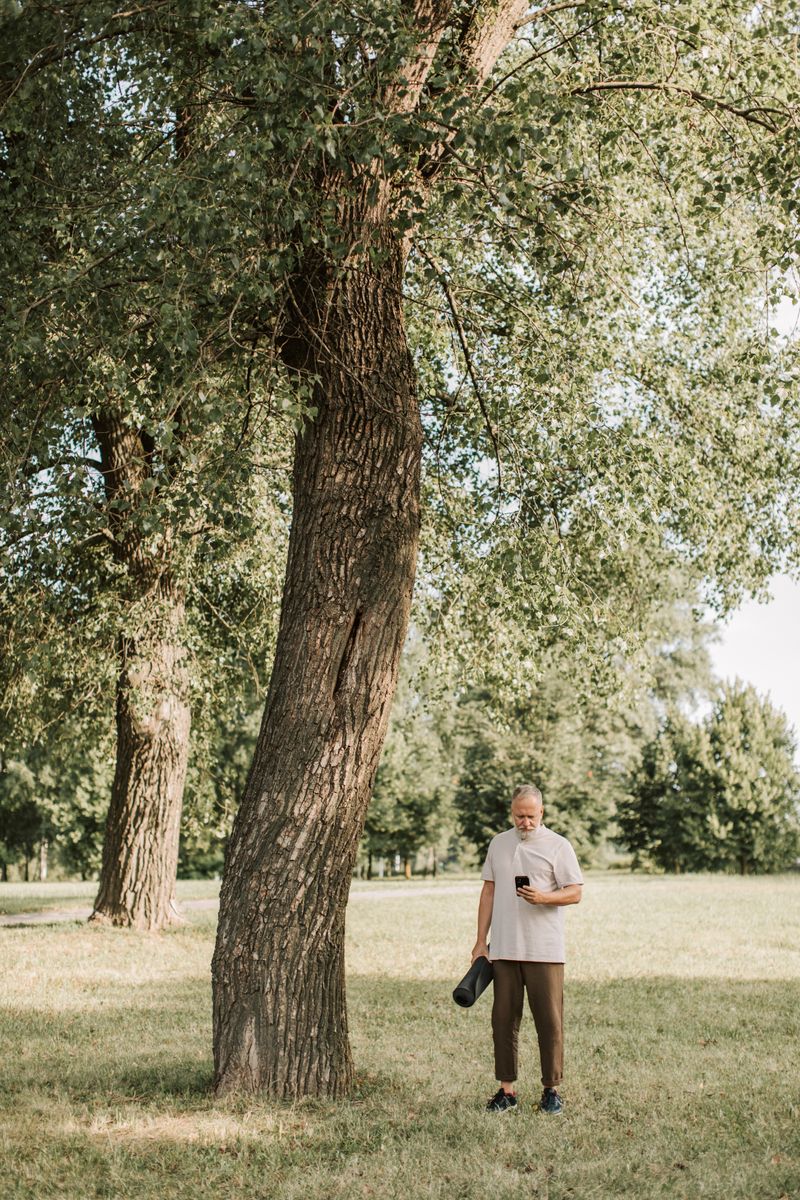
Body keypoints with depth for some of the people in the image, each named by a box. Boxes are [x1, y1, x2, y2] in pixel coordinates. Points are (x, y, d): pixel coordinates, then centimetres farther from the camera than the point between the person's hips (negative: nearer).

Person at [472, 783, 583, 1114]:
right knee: (504, 1019, 5)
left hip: (545, 951, -3)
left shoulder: (558, 846, 1)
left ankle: (552, 1089, 9)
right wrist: (481, 941, 10)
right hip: (503, 949, 4)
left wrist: (544, 897, -20)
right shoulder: (499, 844, 13)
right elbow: (488, 892, 15)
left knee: (549, 1021, -1)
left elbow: (575, 892, -2)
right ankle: (506, 1089, 12)